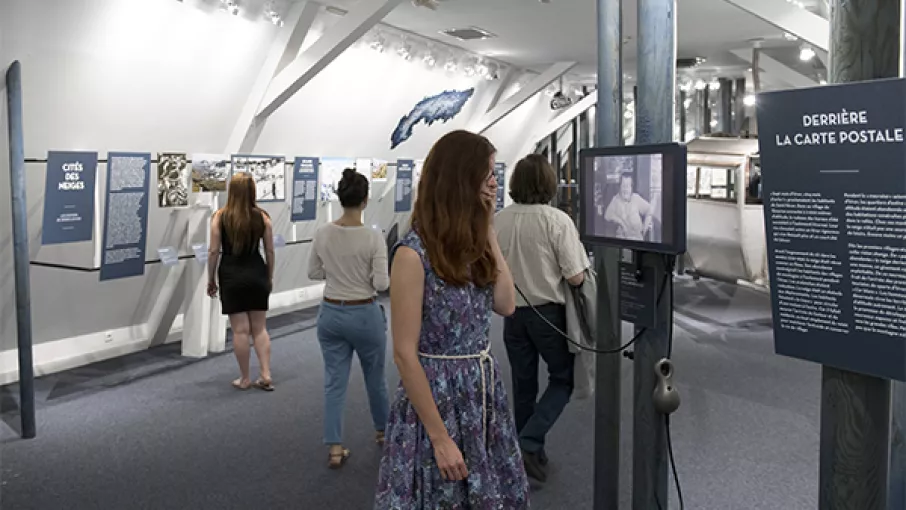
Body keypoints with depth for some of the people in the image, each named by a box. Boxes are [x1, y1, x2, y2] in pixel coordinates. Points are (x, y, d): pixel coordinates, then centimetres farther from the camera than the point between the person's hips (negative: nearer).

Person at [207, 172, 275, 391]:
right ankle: (266, 375, 10)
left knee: (240, 329, 4)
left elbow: (214, 251, -6)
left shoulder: (220, 216, -6)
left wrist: (211, 279, 5)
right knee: (260, 327, 12)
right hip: (257, 275, 2)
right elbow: (269, 251, 2)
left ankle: (244, 379, 14)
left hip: (231, 276, -2)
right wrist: (269, 277, 14)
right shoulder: (262, 217, -2)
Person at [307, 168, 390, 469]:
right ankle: (382, 431, 41)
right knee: (375, 376, 20)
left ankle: (335, 450, 11)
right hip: (364, 315, -3)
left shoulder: (323, 234, -5)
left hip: (331, 314, 3)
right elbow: (381, 284, -16)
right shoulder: (373, 237, -18)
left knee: (334, 382, 11)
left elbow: (313, 273, 6)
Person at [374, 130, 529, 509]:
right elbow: (405, 354, -18)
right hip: (437, 396, -7)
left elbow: (506, 304, 0)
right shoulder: (414, 254, -18)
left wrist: (489, 231, -3)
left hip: (484, 392, 7)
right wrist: (440, 437, -18)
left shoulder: (473, 242, 3)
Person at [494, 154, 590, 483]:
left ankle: (528, 448, 28)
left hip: (513, 313, 4)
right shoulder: (557, 220, -17)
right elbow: (576, 277, -17)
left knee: (523, 384, 16)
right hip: (549, 311, -4)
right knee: (564, 378, 14)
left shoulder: (497, 221, -6)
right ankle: (530, 441, 0)